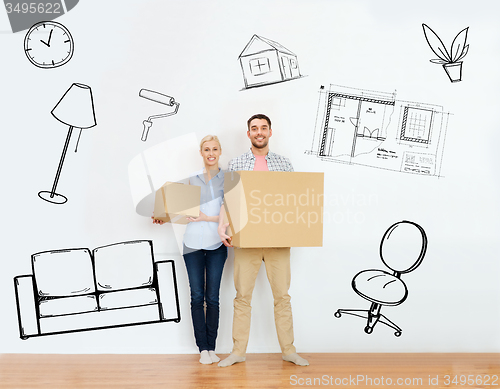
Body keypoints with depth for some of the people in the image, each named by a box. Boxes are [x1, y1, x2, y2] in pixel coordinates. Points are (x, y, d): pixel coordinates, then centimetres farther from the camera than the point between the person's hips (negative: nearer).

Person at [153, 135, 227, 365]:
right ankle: (203, 348, 10)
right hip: (193, 243, 2)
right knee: (197, 296, 2)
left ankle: (212, 348, 12)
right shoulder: (193, 179, 9)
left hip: (216, 244, -1)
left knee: (212, 297, 2)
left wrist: (207, 218, -14)